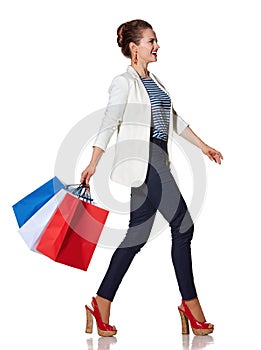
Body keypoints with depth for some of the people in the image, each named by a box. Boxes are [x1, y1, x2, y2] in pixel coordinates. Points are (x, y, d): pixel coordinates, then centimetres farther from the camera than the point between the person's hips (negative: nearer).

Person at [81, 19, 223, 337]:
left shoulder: (153, 81, 19)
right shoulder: (124, 82, -6)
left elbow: (174, 120, 25)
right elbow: (109, 123, -15)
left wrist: (203, 147, 25)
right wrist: (93, 163, -23)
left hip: (157, 162, 9)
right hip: (142, 161, -9)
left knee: (137, 234, 7)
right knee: (182, 225, -8)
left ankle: (102, 305, 11)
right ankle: (190, 304, 1)